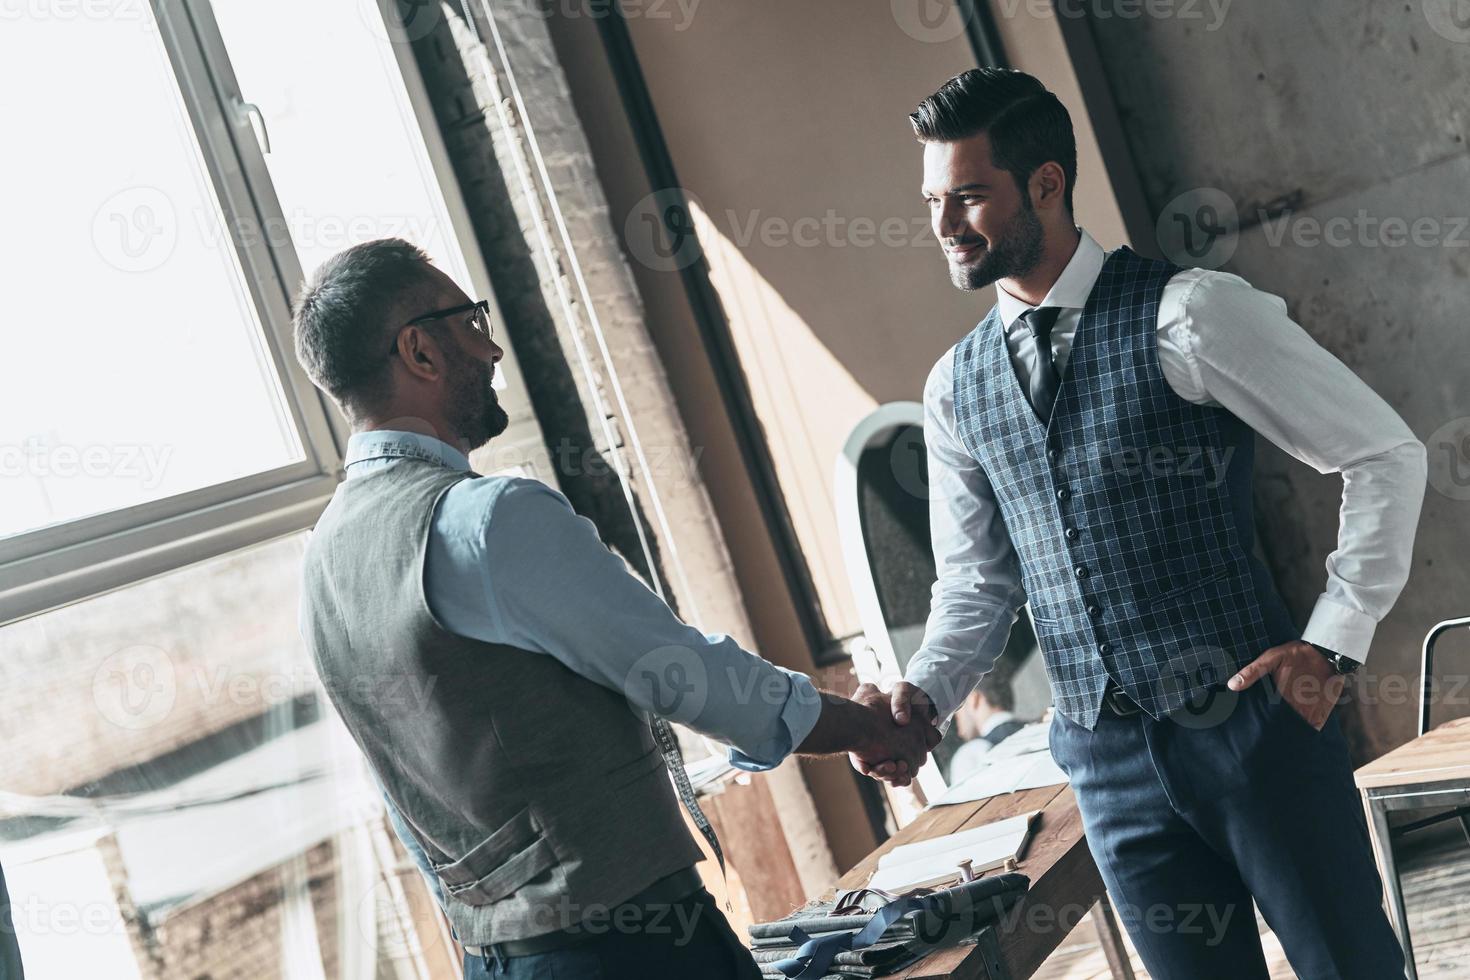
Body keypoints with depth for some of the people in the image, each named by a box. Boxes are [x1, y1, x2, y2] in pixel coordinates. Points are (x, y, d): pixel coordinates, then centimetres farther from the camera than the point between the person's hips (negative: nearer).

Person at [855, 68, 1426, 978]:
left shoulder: (1186, 313, -9)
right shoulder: (956, 387, 8)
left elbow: (1386, 456, -5)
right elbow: (978, 580, 14)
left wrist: (1334, 645, -8)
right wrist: (925, 693, -3)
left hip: (1250, 723, -4)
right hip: (1108, 756, 4)